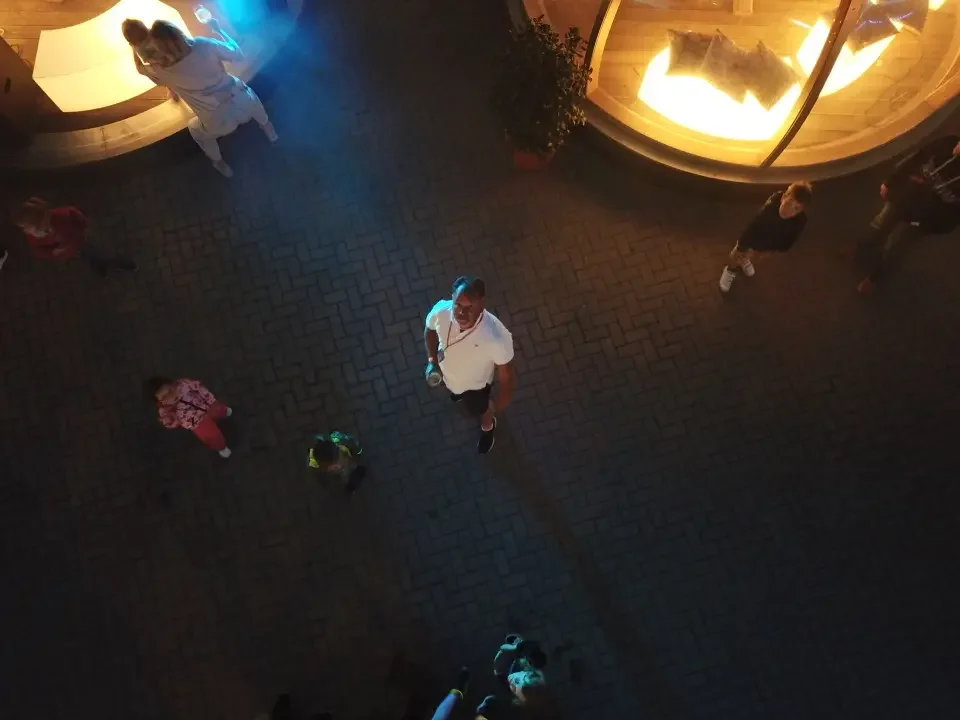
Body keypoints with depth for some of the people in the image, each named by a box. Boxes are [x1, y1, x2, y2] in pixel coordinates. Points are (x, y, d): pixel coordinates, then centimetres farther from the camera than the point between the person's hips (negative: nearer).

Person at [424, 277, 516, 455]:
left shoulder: (496, 337, -46)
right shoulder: (440, 311, -35)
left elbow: (506, 373, -26)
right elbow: (430, 330, -8)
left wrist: (501, 402, -13)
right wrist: (432, 360, -10)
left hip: (476, 383, -3)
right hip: (448, 373, 3)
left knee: (479, 409, 31)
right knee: (455, 389, 39)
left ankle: (488, 426, 68)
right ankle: (459, 392, 78)